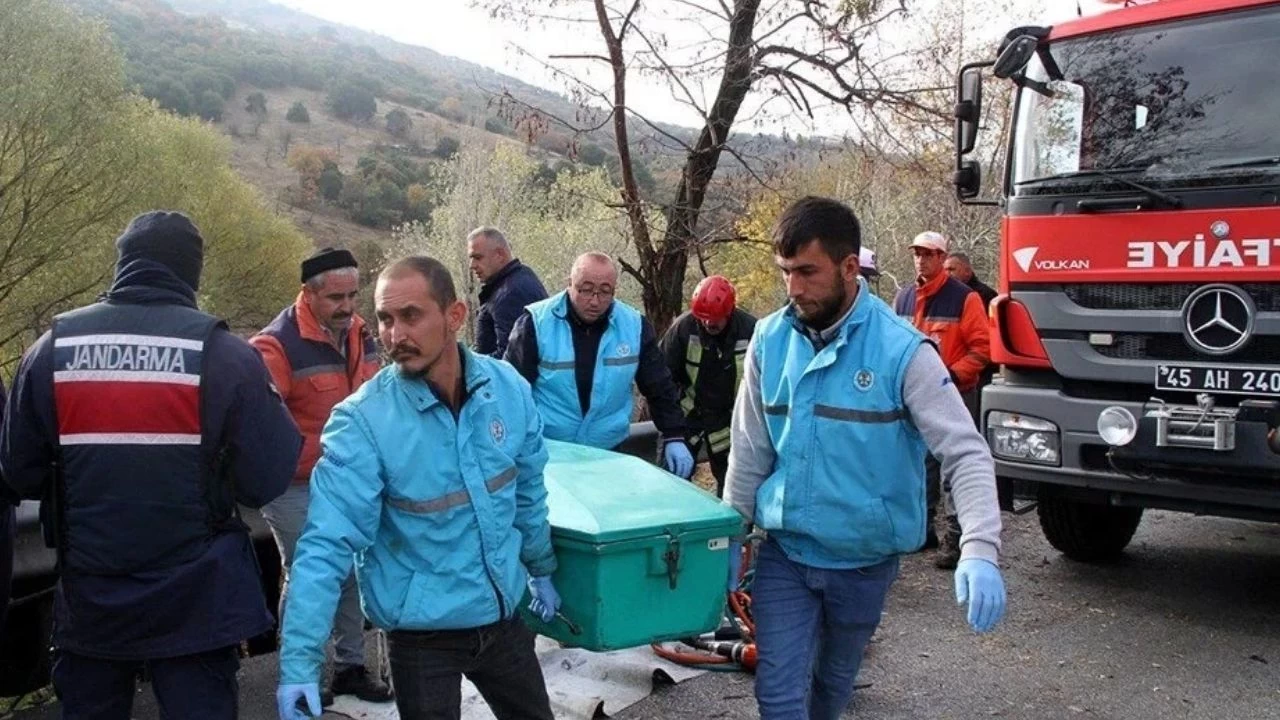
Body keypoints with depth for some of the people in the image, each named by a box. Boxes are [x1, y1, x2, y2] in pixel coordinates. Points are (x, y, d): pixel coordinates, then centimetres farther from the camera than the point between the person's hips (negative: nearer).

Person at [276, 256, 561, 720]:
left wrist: (541, 569, 16)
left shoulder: (508, 388, -8)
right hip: (422, 631, -4)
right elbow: (327, 544, -25)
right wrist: (300, 660, -31)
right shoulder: (362, 421, -21)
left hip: (502, 614, 4)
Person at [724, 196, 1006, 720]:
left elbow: (966, 454, -19)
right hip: (784, 553, 1)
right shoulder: (769, 340, -6)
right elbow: (749, 451, 3)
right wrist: (730, 536, 7)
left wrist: (980, 551, -33)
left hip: (863, 559, -1)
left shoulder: (901, 349, -17)